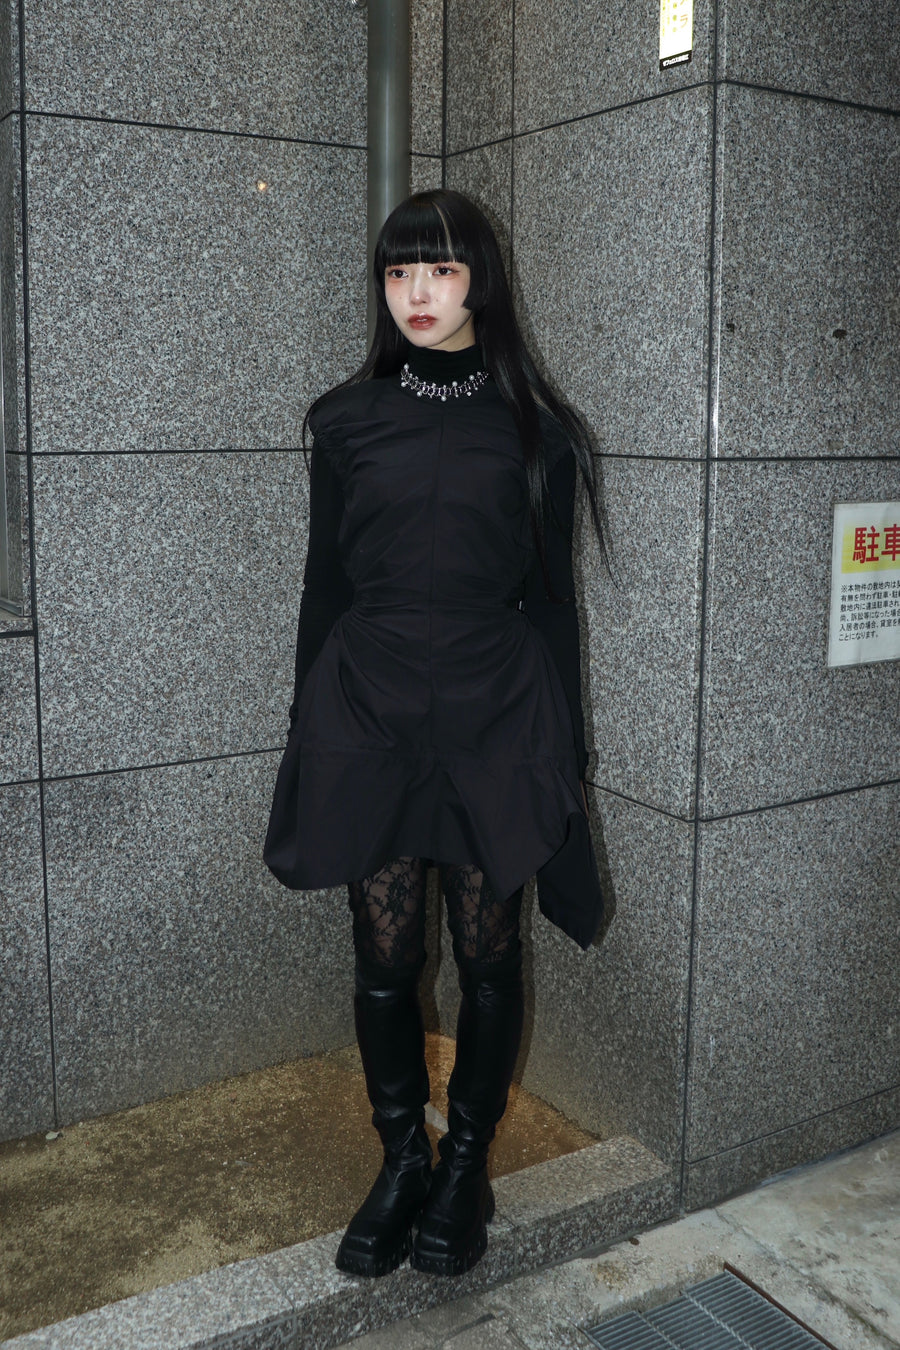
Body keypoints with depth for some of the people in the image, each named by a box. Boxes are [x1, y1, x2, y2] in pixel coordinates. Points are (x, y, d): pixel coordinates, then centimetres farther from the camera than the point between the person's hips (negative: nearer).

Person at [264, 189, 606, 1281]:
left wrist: (563, 754, 2)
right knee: (384, 956, 7)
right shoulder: (347, 421, 7)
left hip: (493, 718, -1)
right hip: (369, 713, 1)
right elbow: (323, 586, 9)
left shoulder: (532, 428, 2)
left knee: (486, 955, 7)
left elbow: (552, 595, 4)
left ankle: (466, 1164, 27)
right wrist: (310, 730, 8)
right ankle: (400, 1160, 27)